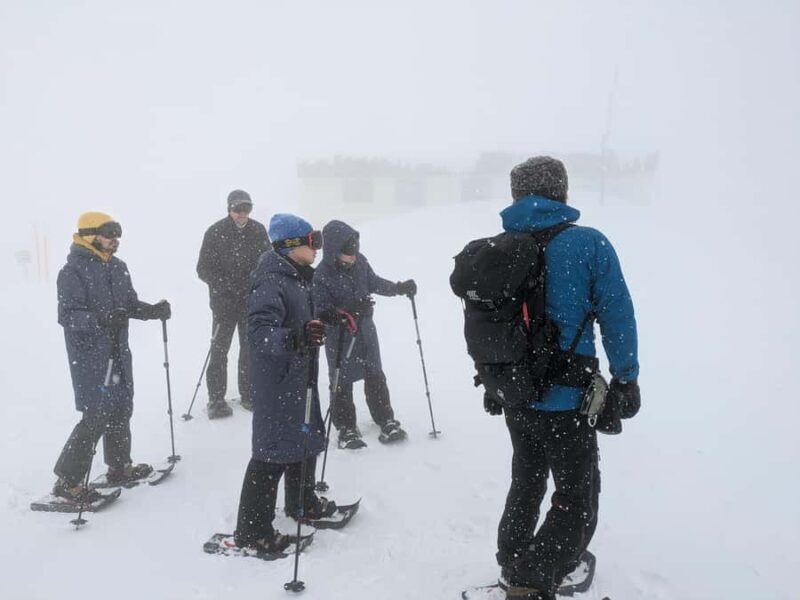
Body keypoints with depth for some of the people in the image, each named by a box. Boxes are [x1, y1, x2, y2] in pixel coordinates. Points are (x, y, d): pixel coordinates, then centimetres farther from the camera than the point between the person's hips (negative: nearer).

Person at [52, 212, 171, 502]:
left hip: (118, 352, 7)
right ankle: (68, 479, 5)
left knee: (122, 408, 14)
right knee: (98, 415, -9)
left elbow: (131, 303, 17)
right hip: (90, 355, -7)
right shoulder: (72, 271, -12)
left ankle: (120, 466, 31)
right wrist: (101, 319, -33)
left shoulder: (118, 268, 10)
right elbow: (67, 315, -18)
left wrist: (153, 310, -2)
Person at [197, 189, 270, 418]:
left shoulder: (258, 230, 0)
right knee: (220, 348, 0)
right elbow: (203, 269, -6)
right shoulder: (215, 232, -8)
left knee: (250, 347, 11)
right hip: (224, 300, -3)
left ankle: (248, 394, 25)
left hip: (252, 300, 3)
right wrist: (224, 285, -20)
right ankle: (216, 399, 10)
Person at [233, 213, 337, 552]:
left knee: (307, 437, 22)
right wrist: (296, 337, -47)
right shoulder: (271, 282, -21)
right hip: (277, 381, -10)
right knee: (275, 450, -4)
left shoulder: (298, 277, 9)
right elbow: (259, 332, -33)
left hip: (300, 376, 10)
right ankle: (251, 531, 9)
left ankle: (302, 503, 42)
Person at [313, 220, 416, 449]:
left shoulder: (360, 262, -8)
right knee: (342, 382, 8)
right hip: (339, 336, -5)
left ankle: (386, 420, 30)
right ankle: (346, 428, 24)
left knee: (375, 376, 15)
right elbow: (322, 312, -21)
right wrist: (348, 312, -35)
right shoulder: (321, 276, -23)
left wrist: (399, 288, -1)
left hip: (365, 329, 5)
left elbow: (374, 282, 10)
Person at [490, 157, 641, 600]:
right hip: (567, 399, -5)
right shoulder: (589, 243, -13)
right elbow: (617, 316, -9)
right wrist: (625, 378, 4)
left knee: (526, 483, 24)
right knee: (577, 503, 8)